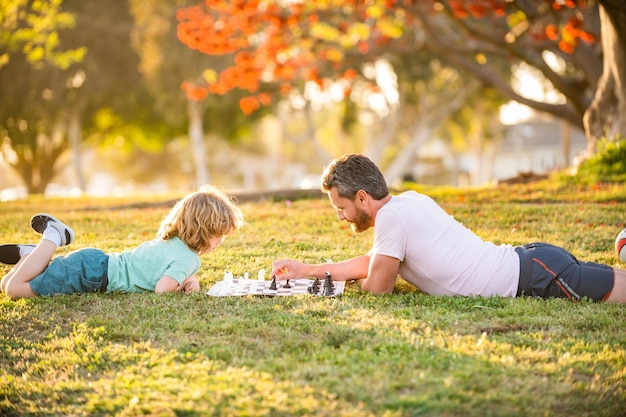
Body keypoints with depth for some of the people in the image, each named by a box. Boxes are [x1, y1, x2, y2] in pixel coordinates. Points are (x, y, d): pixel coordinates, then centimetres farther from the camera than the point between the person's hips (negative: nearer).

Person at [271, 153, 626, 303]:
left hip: (536, 276, -9)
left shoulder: (391, 216, -16)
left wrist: (359, 279, 15)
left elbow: (377, 286, -9)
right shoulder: (409, 201, 14)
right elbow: (371, 262, 27)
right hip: (528, 261, 9)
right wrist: (304, 270, 25)